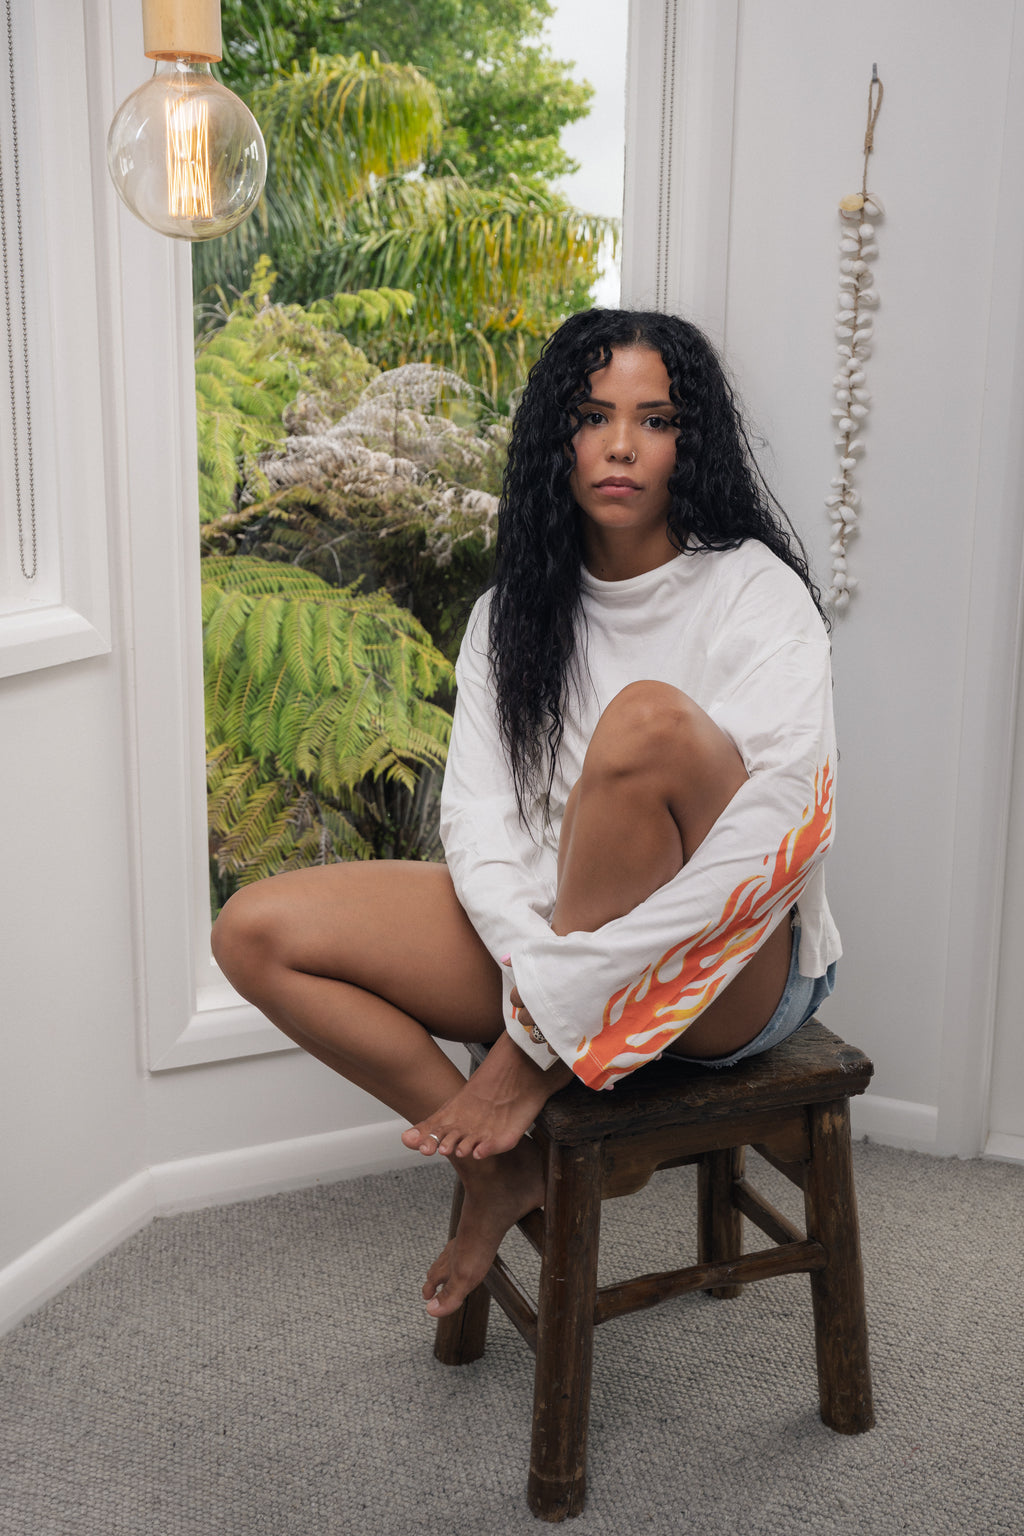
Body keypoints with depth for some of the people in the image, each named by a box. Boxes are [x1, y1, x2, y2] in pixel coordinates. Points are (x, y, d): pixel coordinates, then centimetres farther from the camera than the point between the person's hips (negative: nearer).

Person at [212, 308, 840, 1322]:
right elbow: (478, 820, -4)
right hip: (552, 930, 5)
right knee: (256, 932, -9)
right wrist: (534, 959, -26)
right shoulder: (513, 614, 7)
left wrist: (547, 1016, -26)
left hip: (734, 973, -5)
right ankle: (500, 1166, 0)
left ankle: (529, 1070, -16)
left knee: (650, 716, -34)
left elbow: (775, 839, -23)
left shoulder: (755, 592, -10)